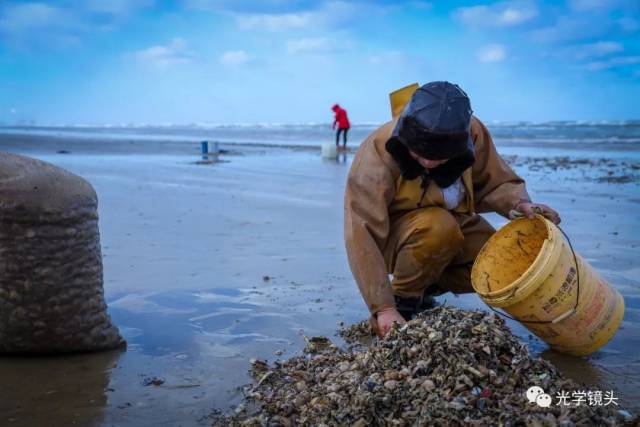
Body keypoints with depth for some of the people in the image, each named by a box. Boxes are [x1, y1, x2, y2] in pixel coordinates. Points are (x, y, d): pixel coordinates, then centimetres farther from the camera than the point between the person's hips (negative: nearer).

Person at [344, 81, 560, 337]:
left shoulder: (473, 132, -19)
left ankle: (427, 286, 7)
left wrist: (519, 203, -28)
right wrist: (383, 308, -38)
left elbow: (496, 183, -4)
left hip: (455, 225, 5)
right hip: (395, 237, -5)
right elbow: (362, 234, -33)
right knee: (439, 226, -36)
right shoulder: (378, 153, -31)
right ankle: (403, 299, -11)